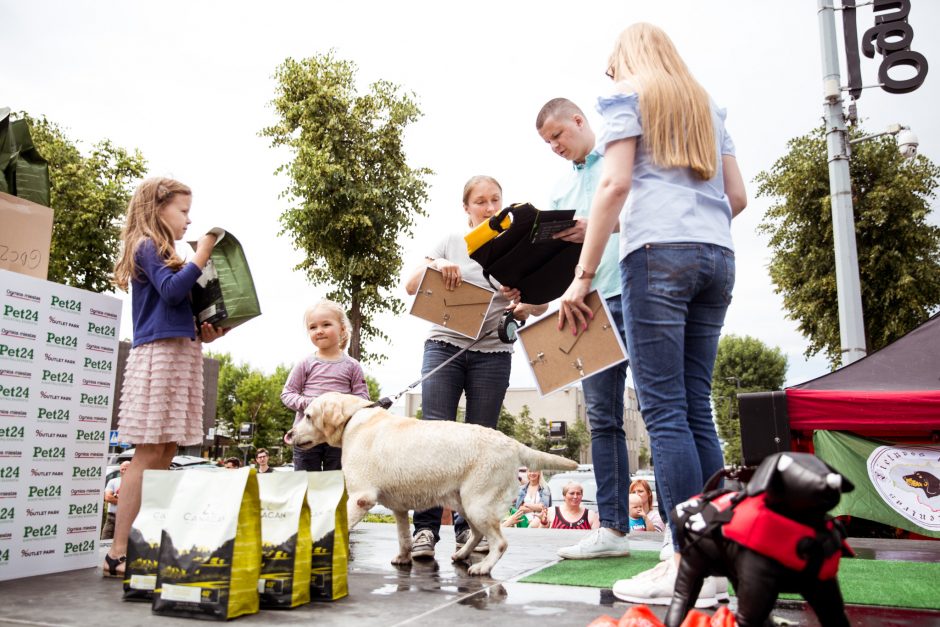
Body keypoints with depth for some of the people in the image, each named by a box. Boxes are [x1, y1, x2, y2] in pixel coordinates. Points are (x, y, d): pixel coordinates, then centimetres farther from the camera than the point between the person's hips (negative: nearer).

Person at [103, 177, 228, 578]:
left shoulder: (162, 252, 23)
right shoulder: (147, 247, -2)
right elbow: (171, 289, -18)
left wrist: (202, 333, 9)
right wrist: (201, 256, -9)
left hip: (181, 353, 9)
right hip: (159, 353, -9)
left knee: (164, 454, 6)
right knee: (149, 454, -11)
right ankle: (118, 553, -7)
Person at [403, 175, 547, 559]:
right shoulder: (451, 242, 10)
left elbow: (540, 303, 6)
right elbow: (411, 287, 4)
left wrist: (523, 307, -17)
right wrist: (436, 264, -15)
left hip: (492, 352, 1)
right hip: (444, 344, 0)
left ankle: (469, 527, 13)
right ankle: (425, 528, -4)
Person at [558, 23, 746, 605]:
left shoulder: (627, 96, 8)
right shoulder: (707, 106, 26)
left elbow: (615, 184, -7)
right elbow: (738, 196, 20)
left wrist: (583, 275, -9)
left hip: (658, 253, -6)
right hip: (718, 256, 7)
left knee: (665, 409, -8)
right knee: (697, 408, 6)